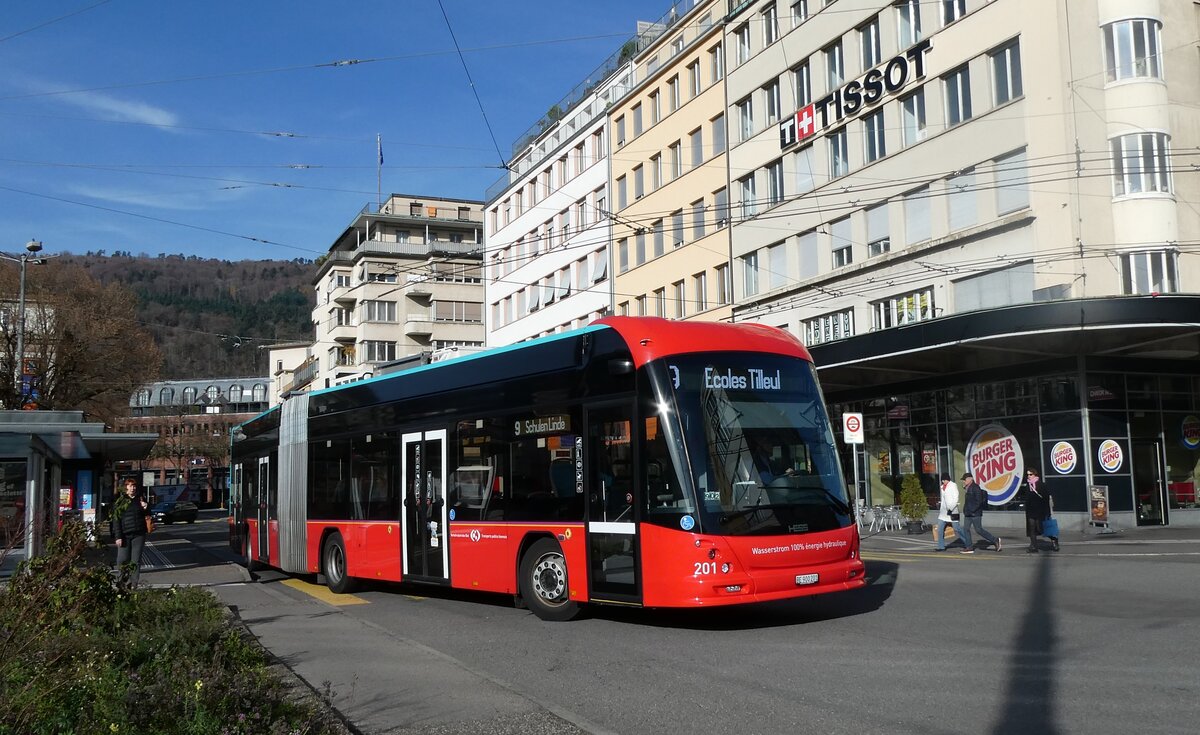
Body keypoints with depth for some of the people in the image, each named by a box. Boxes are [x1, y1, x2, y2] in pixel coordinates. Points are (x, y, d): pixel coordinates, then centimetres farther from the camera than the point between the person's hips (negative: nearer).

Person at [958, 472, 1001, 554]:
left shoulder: (975, 488, -15)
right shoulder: (967, 488, 15)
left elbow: (979, 501, -21)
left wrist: (972, 510, -23)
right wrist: (966, 510, 14)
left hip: (975, 513, -10)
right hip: (968, 514, 10)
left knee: (979, 530, -5)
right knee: (966, 529, 4)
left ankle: (995, 541, 9)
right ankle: (969, 548, 7)